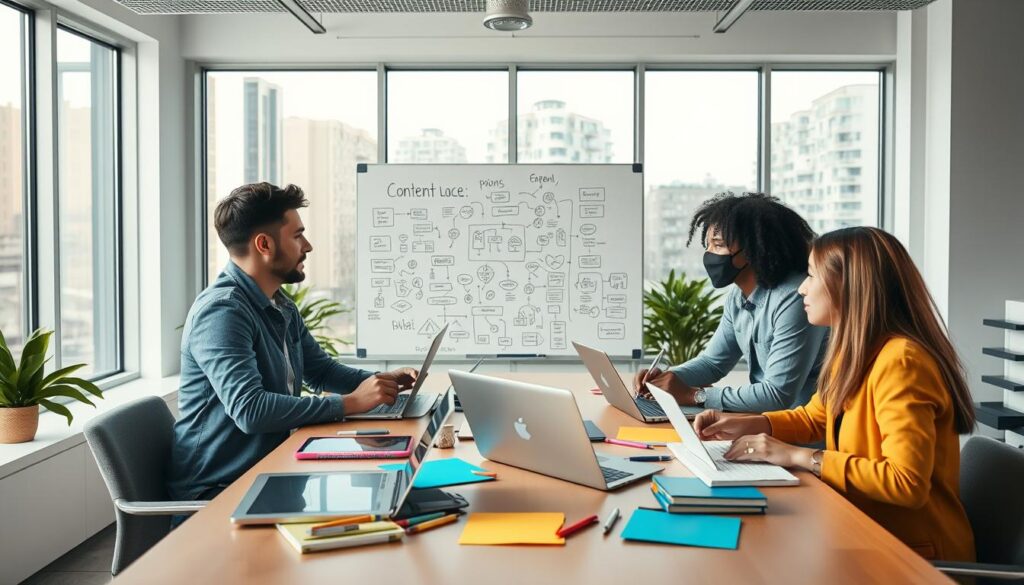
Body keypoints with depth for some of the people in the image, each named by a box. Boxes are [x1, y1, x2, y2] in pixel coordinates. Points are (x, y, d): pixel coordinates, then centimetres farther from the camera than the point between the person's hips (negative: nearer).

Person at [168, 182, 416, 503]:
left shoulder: (282, 307, 11)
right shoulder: (222, 310, -19)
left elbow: (321, 371, 22)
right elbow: (249, 410, -29)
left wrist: (382, 381, 4)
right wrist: (349, 403, -24)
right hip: (218, 489, -9)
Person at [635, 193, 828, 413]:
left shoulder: (793, 300, -22)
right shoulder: (737, 297, 5)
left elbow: (778, 395, -26)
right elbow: (712, 362, 15)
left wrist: (693, 395, -22)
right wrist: (666, 378, -3)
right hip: (764, 418, 7)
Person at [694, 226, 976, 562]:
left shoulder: (899, 361, -24)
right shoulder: (853, 351, 3)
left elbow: (906, 482, -29)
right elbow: (814, 418, 19)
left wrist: (798, 457, -25)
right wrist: (746, 425, 2)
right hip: (868, 531, 7)